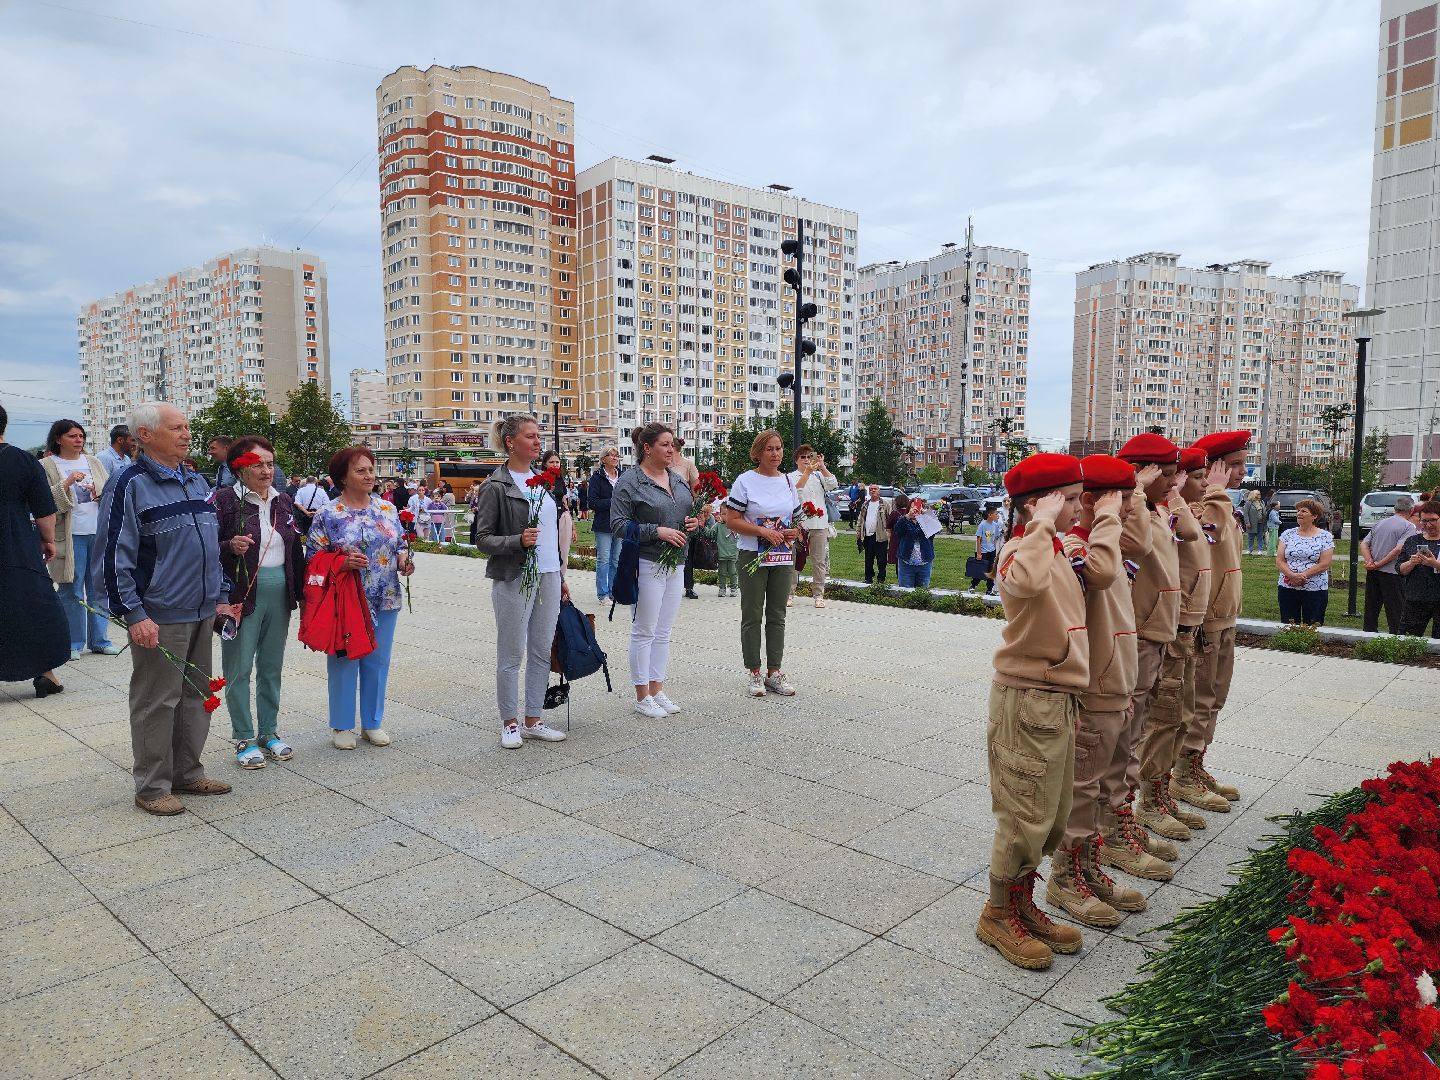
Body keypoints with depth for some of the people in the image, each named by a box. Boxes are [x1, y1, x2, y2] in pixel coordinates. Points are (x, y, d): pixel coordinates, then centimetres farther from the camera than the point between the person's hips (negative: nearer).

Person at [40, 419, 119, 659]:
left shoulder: (94, 462, 13)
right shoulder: (47, 466, 1)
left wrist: (102, 493, -7)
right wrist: (67, 483, -19)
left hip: (99, 533, 4)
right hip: (70, 537, -4)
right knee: (72, 592, 1)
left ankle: (99, 640, 16)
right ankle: (74, 643, 11)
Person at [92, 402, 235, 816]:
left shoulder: (198, 482, 12)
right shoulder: (131, 486, -10)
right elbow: (114, 556, -13)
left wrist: (220, 596, 16)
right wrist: (134, 615, -17)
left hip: (201, 612, 7)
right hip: (159, 617, -7)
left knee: (196, 696, 14)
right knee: (156, 703, 2)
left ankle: (187, 773, 27)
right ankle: (152, 787, 14)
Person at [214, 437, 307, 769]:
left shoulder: (283, 500, 10)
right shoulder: (225, 499, -7)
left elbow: (296, 548, 15)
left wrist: (300, 590, 13)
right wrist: (231, 547, -27)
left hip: (279, 592, 5)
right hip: (242, 594, -5)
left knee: (272, 667, 14)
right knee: (239, 668, 4)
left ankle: (269, 732, 26)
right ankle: (244, 739, 15)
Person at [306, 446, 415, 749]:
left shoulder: (387, 509, 8)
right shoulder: (327, 515, -4)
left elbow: (401, 545, 14)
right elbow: (313, 558, -5)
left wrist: (404, 560, -7)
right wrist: (342, 562, -21)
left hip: (385, 601, 4)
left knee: (377, 662, 10)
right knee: (344, 662, 5)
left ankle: (372, 723, 24)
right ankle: (342, 726, 20)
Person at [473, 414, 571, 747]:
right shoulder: (496, 486, -8)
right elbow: (483, 539, -8)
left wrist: (561, 576, 17)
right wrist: (518, 541, -24)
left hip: (548, 578, 7)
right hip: (514, 580, -6)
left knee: (542, 653, 10)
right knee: (511, 655, 3)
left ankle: (533, 720, 21)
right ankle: (509, 723, 16)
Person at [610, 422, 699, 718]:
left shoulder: (677, 479, 12)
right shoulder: (630, 481, -9)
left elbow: (689, 512, 24)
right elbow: (618, 523, -14)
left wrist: (694, 522, 1)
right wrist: (657, 531, -20)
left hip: (676, 564, 7)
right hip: (648, 564, -7)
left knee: (664, 632, 13)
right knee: (645, 631, 1)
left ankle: (657, 689, 23)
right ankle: (642, 696, 11)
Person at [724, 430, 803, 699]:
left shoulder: (788, 481, 10)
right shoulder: (745, 481, -6)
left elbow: (796, 519, 18)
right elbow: (731, 520, -10)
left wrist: (795, 532, -5)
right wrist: (762, 531, -19)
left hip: (783, 558, 5)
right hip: (753, 558, -4)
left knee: (777, 616, 9)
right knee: (752, 616, 2)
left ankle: (774, 672, 18)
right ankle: (755, 673, 10)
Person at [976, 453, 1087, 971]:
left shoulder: (1056, 550, 12)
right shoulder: (1022, 551, -18)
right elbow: (1026, 582, -46)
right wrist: (1043, 524, -32)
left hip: (1058, 699, 9)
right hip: (1027, 700, -9)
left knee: (1052, 817, 18)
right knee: (1025, 817, 3)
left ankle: (1023, 905, 34)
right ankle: (998, 915, 21)